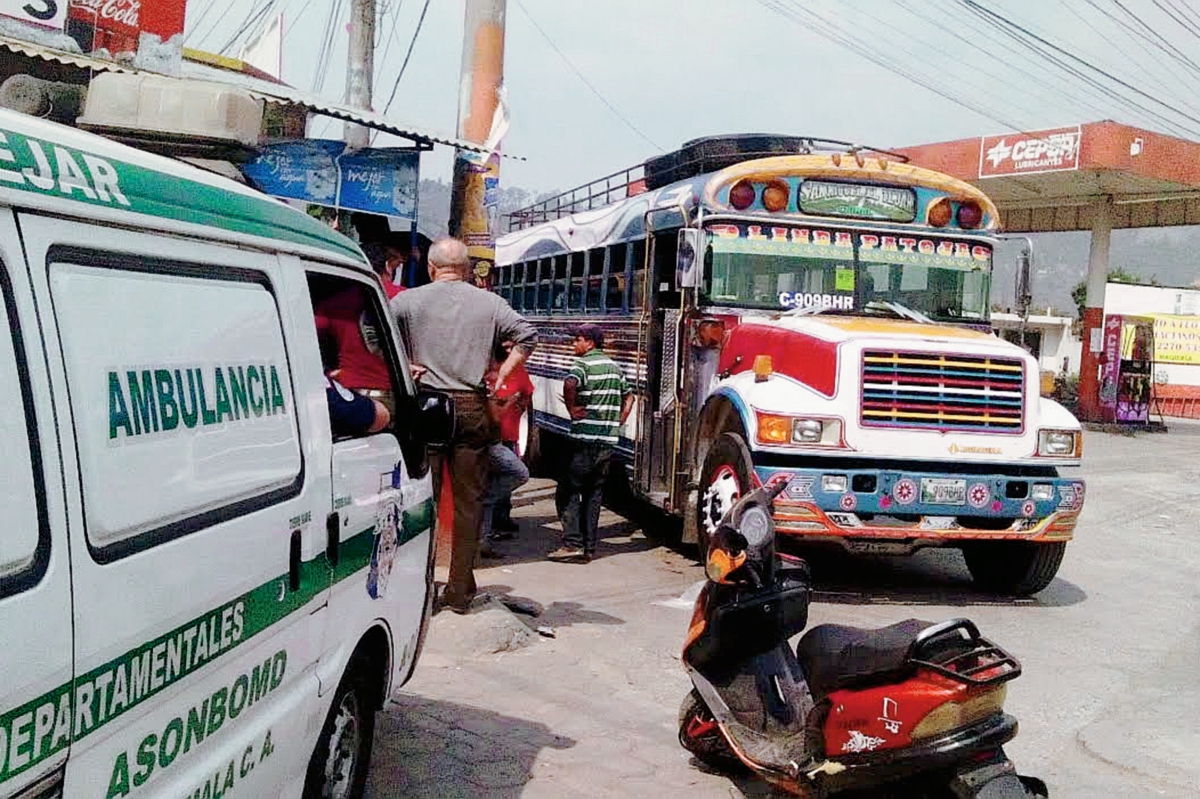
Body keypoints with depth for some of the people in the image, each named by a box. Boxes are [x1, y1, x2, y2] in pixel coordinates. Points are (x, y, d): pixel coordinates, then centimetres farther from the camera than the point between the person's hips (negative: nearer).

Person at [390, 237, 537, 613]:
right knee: (469, 501, 8)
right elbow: (526, 336, -1)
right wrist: (502, 373, 5)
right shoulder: (489, 303, 5)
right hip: (472, 408, 1)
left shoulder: (409, 300, 2)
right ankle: (460, 592, 12)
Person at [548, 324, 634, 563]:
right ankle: (589, 547, 11)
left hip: (585, 439, -7)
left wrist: (572, 409, -15)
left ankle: (573, 543, -10)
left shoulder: (584, 364, -8)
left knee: (568, 491, -1)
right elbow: (629, 395, 26)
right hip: (608, 441, 7)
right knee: (593, 493, 12)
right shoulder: (615, 367, 16)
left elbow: (570, 384, -29)